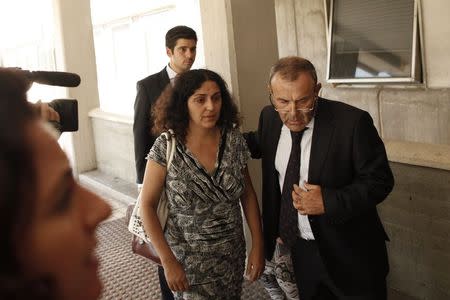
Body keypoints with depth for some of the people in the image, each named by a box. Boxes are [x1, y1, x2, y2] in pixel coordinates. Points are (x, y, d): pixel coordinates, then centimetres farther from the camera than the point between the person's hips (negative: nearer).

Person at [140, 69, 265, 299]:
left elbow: (247, 194, 2)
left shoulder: (233, 139, -8)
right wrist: (168, 261, -13)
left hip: (233, 254, 3)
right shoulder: (166, 147, -17)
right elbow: (147, 205, -10)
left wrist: (257, 245, -1)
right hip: (188, 258, -3)